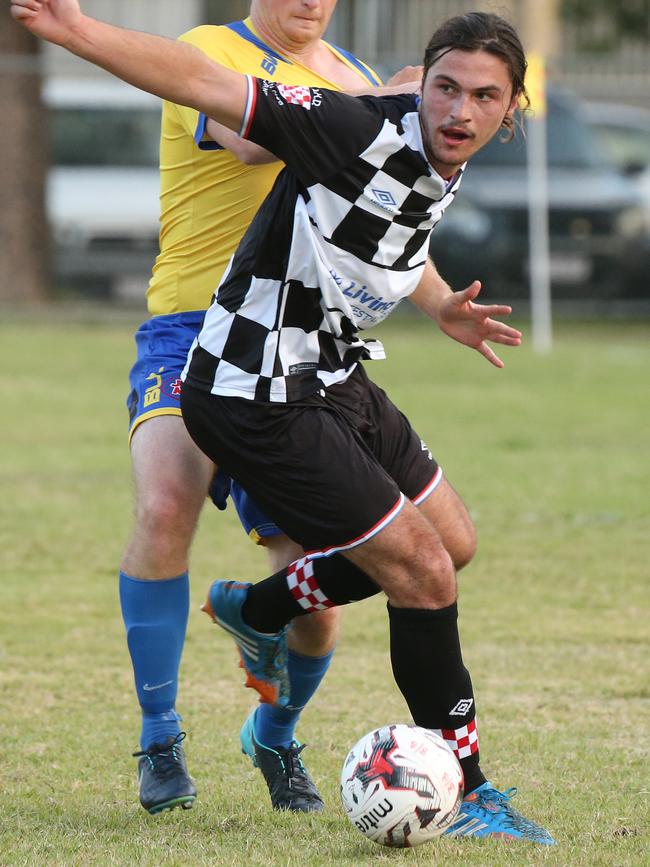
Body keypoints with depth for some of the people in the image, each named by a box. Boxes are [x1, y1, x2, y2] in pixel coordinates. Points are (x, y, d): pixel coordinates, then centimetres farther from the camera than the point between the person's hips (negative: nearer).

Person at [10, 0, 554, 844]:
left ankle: (260, 611, 39)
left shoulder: (440, 168, 1)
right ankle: (466, 796, 5)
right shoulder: (365, 132, -25)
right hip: (262, 398, -9)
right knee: (424, 574, -8)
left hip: (336, 381, 9)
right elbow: (210, 86, -31)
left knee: (446, 543, 22)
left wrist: (439, 307, 20)